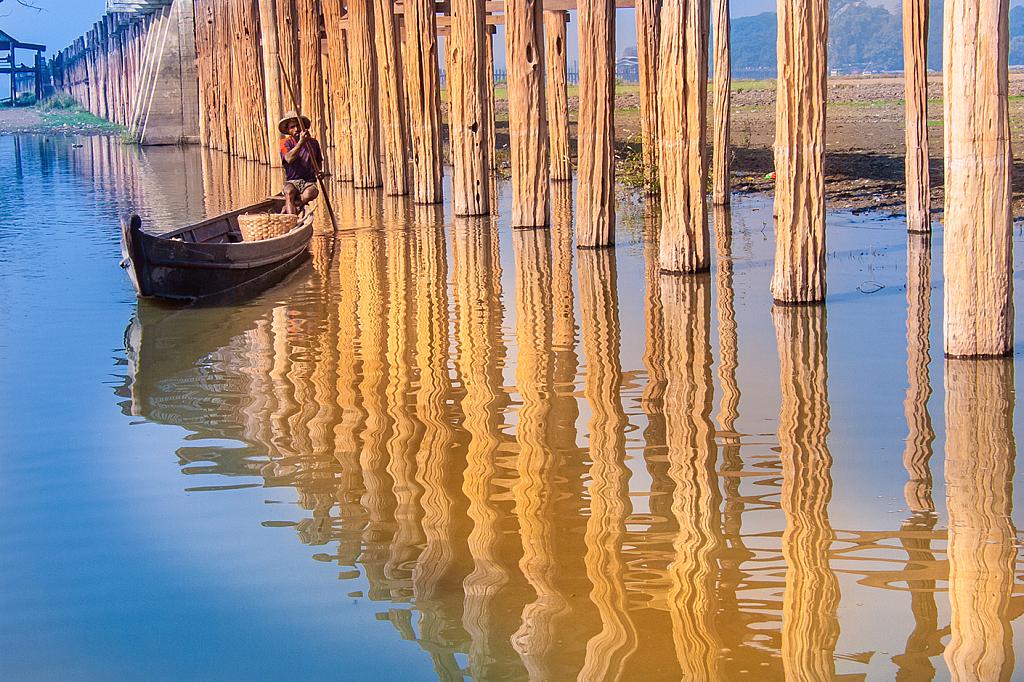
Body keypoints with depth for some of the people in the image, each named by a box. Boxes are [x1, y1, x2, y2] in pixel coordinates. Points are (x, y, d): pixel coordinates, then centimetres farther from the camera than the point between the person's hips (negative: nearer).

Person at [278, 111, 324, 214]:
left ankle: (286, 210, -22)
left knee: (309, 194, -36)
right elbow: (289, 159, -22)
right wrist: (301, 142, -30)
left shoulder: (313, 142, 9)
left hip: (309, 183, 1)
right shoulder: (285, 143, 0)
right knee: (289, 192, -38)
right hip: (292, 182, -1)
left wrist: (318, 172, 1)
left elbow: (319, 162, 24)